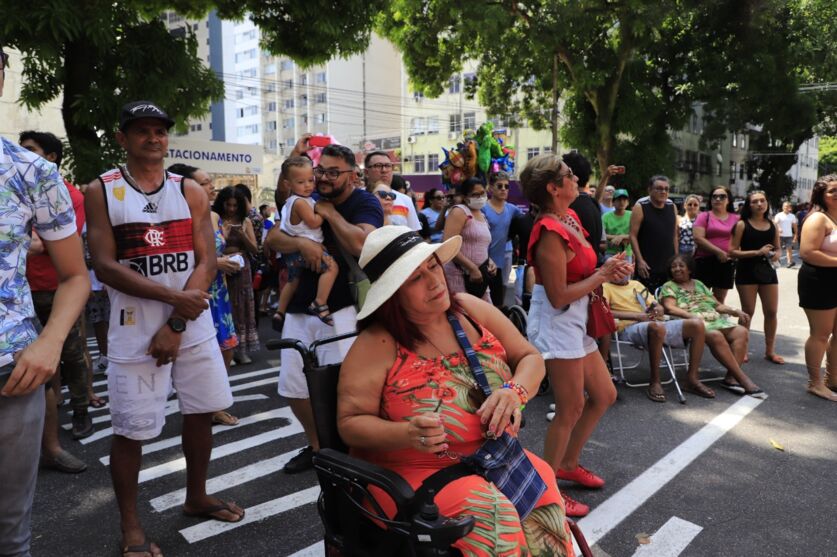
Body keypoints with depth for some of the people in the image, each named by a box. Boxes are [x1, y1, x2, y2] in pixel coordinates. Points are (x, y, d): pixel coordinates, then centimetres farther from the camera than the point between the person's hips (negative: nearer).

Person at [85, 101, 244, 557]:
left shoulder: (190, 191, 5)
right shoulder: (101, 191, -1)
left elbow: (206, 261, -1)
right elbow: (105, 266, -10)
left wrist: (176, 325, -10)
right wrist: (173, 296, -19)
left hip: (194, 324, 3)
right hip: (135, 329, -3)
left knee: (201, 411, 12)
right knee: (130, 429, 2)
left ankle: (196, 497, 33)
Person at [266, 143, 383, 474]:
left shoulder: (364, 203, -6)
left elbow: (361, 244, -25)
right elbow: (272, 239, 1)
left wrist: (330, 213, -14)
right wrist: (300, 242, -19)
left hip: (340, 310, -6)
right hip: (299, 309, 6)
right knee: (293, 387, 12)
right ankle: (316, 445, 33)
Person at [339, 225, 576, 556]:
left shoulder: (470, 310, 1)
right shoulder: (377, 344, -13)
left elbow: (530, 358, 6)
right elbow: (350, 422, -11)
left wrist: (515, 391, -16)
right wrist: (408, 434, -29)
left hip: (494, 459, 5)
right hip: (414, 472, -4)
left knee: (547, 499, -19)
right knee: (495, 517, -28)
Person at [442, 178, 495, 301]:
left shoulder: (483, 216, 18)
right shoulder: (459, 212, -8)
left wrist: (490, 262, 7)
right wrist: (473, 268, -19)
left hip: (478, 276, 9)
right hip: (458, 275, -9)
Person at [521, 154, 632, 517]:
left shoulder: (570, 217, 8)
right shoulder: (550, 233, -20)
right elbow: (558, 297, -21)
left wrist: (608, 271, -3)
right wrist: (602, 275, -13)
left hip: (576, 323, 9)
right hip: (555, 324, -9)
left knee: (604, 396, 16)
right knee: (571, 409, 0)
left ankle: (568, 464, 33)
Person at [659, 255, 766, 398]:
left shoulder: (698, 284, 27)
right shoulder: (668, 287, 10)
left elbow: (717, 305, 24)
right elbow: (670, 308, -8)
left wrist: (735, 311, 6)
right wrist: (692, 315, -23)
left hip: (716, 320, 6)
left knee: (741, 331, -20)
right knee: (715, 335, -35)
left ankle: (731, 378, -28)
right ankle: (743, 379, -31)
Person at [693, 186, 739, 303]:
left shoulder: (736, 218, 9)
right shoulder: (704, 216, 1)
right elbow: (698, 238, -10)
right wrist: (718, 252, -16)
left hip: (727, 263, 3)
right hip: (705, 261, -3)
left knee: (719, 300, 11)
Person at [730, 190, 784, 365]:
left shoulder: (773, 226, 8)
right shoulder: (742, 225, -5)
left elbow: (777, 248, 20)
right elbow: (733, 251, -10)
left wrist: (776, 255, -4)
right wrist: (757, 252, -19)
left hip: (768, 271, 4)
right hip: (747, 272, -4)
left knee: (771, 311, 6)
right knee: (748, 312, 2)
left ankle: (770, 351, 20)